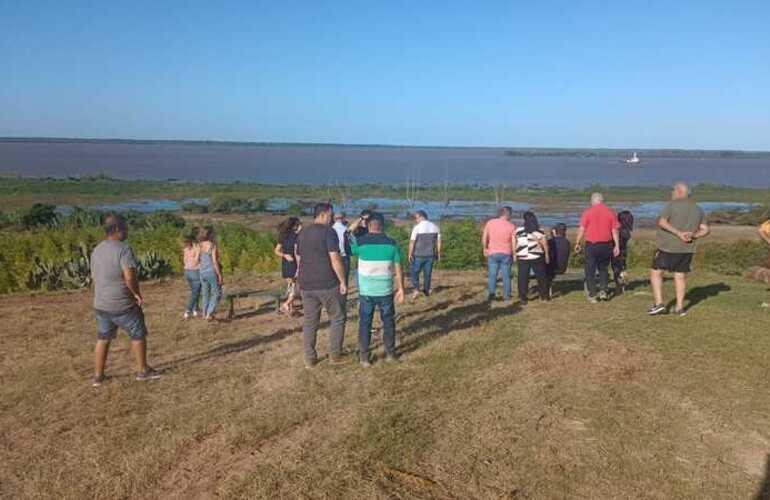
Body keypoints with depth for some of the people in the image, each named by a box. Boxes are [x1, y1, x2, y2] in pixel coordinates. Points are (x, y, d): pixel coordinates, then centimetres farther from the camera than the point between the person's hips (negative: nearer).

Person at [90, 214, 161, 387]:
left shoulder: (96, 250, 6)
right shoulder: (123, 249, -19)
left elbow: (94, 277, 14)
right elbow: (130, 277, -26)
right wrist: (138, 294, -11)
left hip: (100, 304, 7)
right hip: (123, 305, -7)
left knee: (102, 339, 17)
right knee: (138, 335, 11)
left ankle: (98, 376, 22)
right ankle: (142, 371, 22)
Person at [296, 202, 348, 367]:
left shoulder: (302, 233, 13)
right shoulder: (328, 231, -10)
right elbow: (335, 259, -16)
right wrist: (342, 281, -10)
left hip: (306, 285, 6)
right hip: (328, 284, -6)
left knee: (309, 322, 10)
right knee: (337, 318, 9)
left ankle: (309, 359, 15)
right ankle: (335, 356, 12)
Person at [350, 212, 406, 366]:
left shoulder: (360, 242, -9)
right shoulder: (391, 243, -4)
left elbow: (349, 248, 12)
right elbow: (398, 269, -3)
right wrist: (401, 288, 5)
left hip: (366, 291, -1)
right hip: (385, 290, 1)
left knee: (365, 323, 8)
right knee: (388, 321, 16)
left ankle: (365, 357, 10)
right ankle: (390, 353, 24)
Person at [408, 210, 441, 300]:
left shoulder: (417, 227, -15)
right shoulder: (435, 227, 1)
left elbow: (412, 242, -15)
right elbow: (438, 242, 6)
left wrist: (410, 254, -7)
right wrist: (438, 253, 14)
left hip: (419, 255, -4)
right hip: (430, 254, 4)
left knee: (415, 272, 12)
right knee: (428, 273, 17)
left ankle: (416, 290, 0)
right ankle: (427, 290, 28)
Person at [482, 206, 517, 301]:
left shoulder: (490, 223, -2)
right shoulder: (511, 226, -6)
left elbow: (484, 238, 0)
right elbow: (514, 242, -5)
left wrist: (485, 249, 14)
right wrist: (514, 254, 7)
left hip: (493, 253, 1)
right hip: (506, 254, -1)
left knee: (492, 275, 7)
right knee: (506, 275, 9)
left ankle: (491, 292, -8)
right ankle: (507, 295, 14)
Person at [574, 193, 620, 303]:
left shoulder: (587, 213, -4)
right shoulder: (610, 213, 2)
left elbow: (582, 229, -5)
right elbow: (614, 231, 2)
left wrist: (577, 243, 4)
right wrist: (617, 246, 5)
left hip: (591, 245, -3)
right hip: (606, 245, 3)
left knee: (590, 271, 6)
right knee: (603, 268, 20)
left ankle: (592, 295, 5)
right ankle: (603, 291, 9)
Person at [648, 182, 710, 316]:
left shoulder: (672, 205, -8)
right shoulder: (698, 210, 11)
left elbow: (661, 222, -21)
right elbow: (706, 230, 8)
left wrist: (678, 233, -19)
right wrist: (693, 236, -6)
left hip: (668, 247, -6)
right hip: (687, 249, 6)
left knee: (656, 273, 4)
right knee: (681, 276, 12)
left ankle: (659, 304, -4)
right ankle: (680, 307, 12)